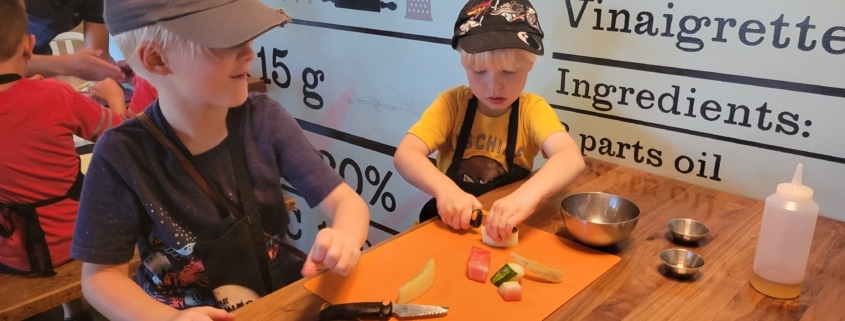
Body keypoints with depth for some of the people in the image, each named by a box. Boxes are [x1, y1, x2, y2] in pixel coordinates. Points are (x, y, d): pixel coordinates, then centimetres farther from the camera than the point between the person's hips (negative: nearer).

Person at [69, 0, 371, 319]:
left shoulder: (264, 119, -11)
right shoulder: (123, 154, -16)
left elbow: (346, 200, -9)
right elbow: (101, 274, -8)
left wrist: (344, 238, -31)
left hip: (282, 295, 2)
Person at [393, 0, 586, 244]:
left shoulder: (532, 109, -9)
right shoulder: (452, 103, -8)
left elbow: (571, 158, -25)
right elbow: (405, 154, -17)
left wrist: (526, 196, -43)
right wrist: (445, 189, -36)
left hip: (508, 228, 1)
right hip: (451, 225, 0)